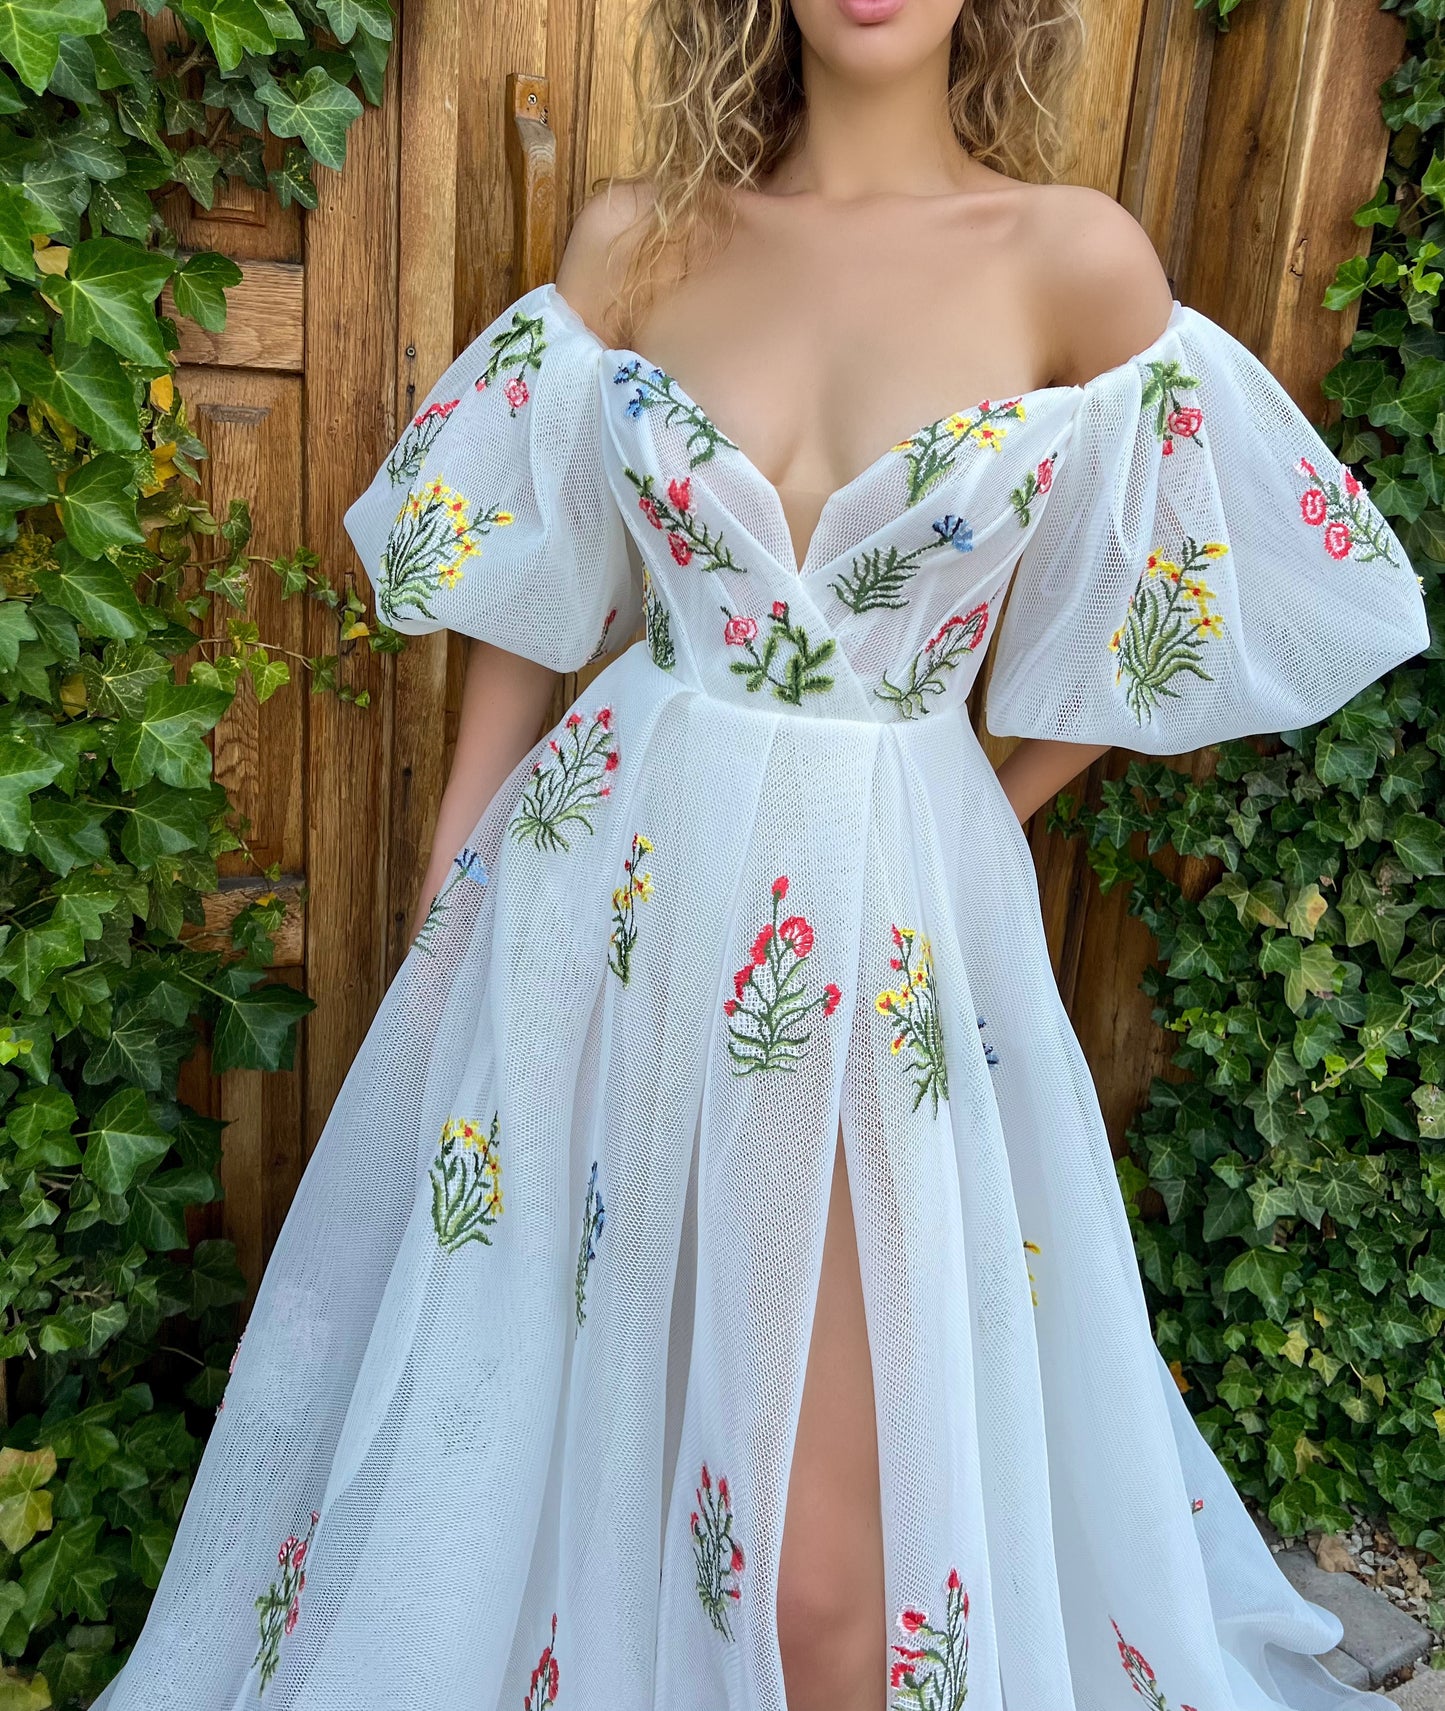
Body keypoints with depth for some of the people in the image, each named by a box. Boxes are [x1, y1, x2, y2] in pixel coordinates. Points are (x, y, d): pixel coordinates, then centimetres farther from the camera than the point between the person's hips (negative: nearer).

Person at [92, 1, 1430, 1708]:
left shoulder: (1075, 258, -4)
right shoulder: (634, 238, 2)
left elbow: (1176, 608, 6)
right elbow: (524, 579, 8)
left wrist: (948, 829, 7)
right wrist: (450, 883, 8)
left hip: (887, 930, -1)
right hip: (611, 889, 2)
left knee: (830, 1553, 5)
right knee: (535, 1389, 18)